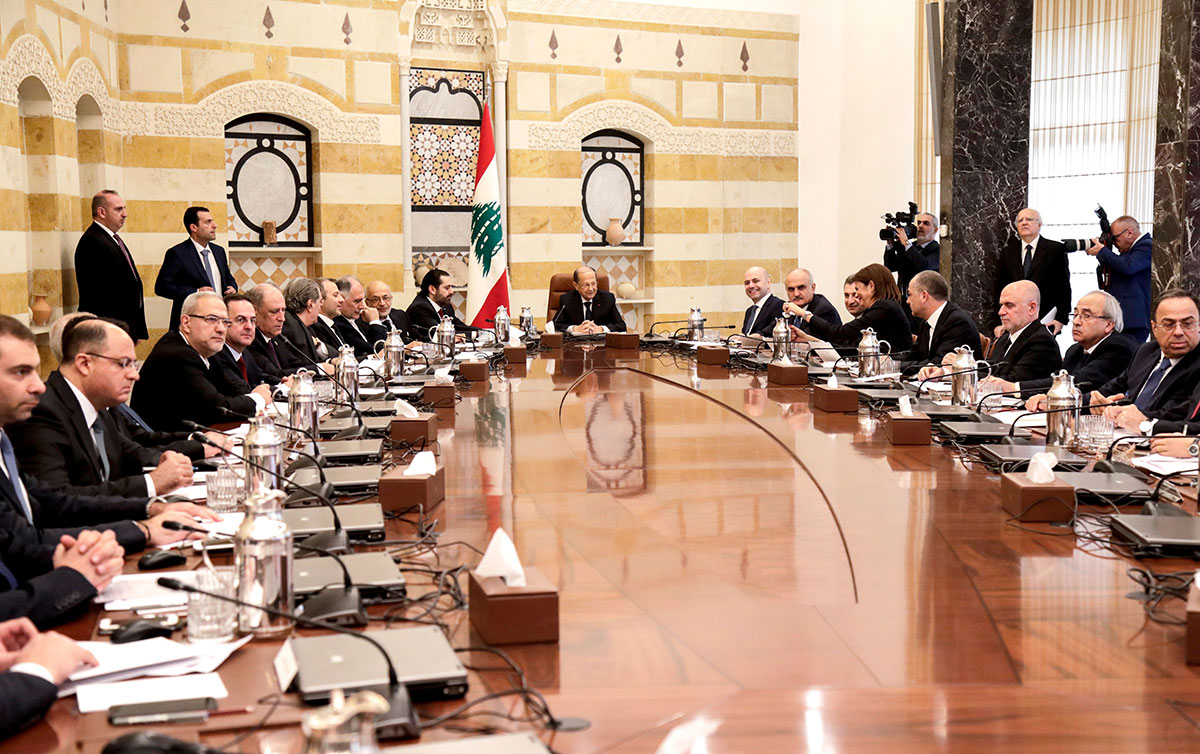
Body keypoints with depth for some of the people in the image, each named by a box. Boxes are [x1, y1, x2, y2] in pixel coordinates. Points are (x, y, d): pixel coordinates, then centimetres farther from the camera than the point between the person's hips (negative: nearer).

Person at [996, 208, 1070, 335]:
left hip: (1046, 323, -2)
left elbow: (1064, 286, 2)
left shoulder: (1055, 249, 4)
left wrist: (1061, 319, -7)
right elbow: (1001, 289, 12)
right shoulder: (1007, 252, 13)